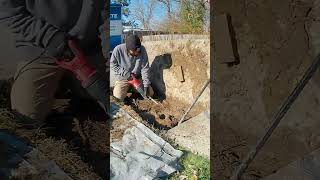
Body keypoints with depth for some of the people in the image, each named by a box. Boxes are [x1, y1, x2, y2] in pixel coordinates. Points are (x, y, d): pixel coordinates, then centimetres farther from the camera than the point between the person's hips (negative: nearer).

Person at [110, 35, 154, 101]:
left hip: (138, 77, 2)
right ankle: (127, 88, 11)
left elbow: (145, 68, -13)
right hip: (122, 78, -2)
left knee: (150, 93, -8)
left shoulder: (142, 50, -17)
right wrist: (124, 72, -22)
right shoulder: (118, 50, -21)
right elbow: (112, 64, -10)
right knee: (119, 95, -24)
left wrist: (146, 84, -19)